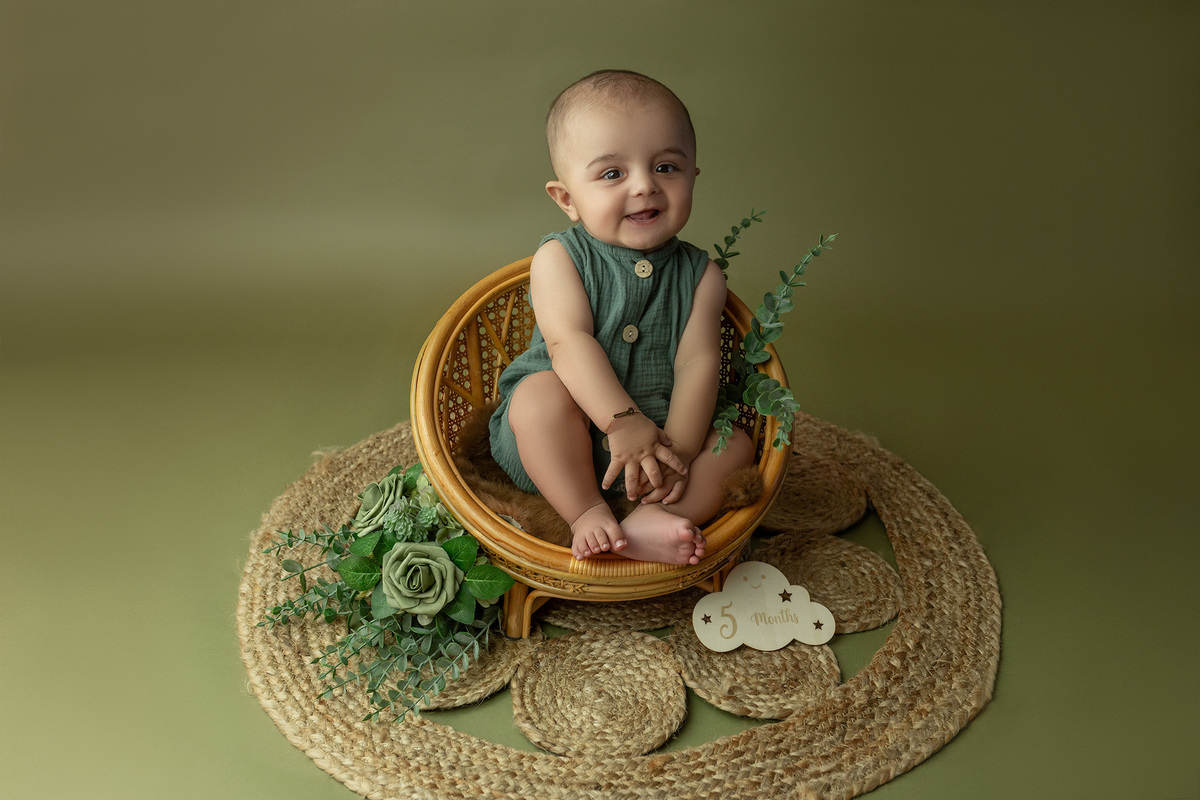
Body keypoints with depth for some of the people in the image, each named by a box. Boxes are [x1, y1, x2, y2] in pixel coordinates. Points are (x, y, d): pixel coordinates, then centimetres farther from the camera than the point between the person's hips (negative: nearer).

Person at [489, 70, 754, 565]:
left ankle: (649, 522, -34)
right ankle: (588, 516, -25)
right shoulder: (559, 258, -7)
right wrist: (624, 423, -32)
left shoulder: (698, 274, 0)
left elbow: (697, 362, -10)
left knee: (736, 448, -16)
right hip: (562, 446, -2)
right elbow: (569, 342, -20)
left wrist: (678, 448, -24)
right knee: (541, 393, -31)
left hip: (660, 432, 3)